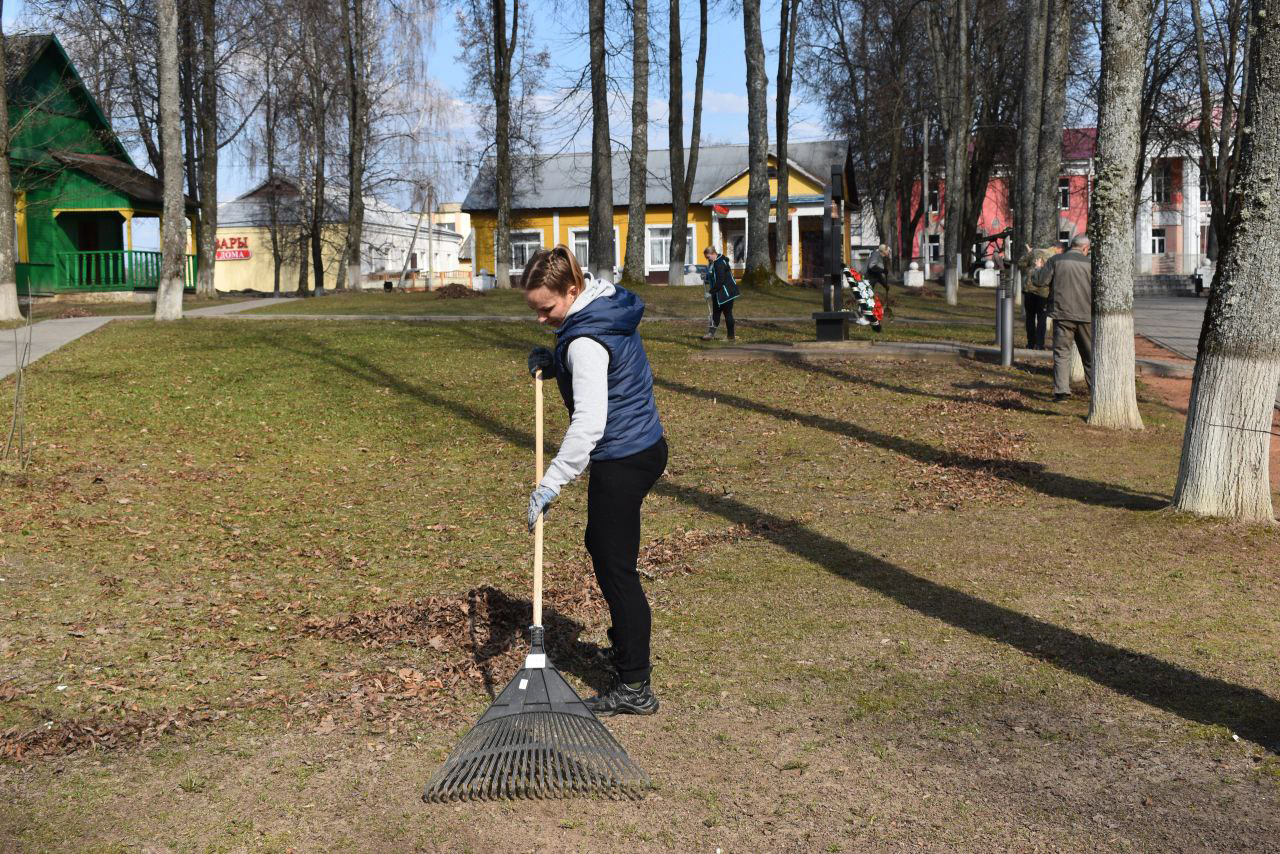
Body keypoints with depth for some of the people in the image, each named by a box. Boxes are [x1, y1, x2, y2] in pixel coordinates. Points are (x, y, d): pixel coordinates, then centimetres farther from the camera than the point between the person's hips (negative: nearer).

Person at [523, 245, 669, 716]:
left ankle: (634, 687, 6)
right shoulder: (608, 305, 5)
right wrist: (553, 363, 5)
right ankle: (624, 642, 44)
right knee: (602, 545, 27)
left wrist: (550, 484, -34)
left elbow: (589, 423, -33)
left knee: (616, 567, -2)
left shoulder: (586, 340, -25)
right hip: (645, 446, 11)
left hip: (623, 460, -11)